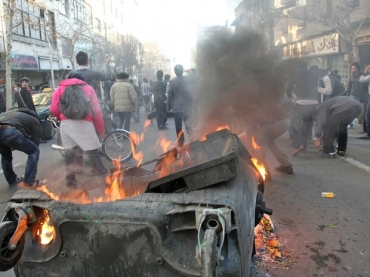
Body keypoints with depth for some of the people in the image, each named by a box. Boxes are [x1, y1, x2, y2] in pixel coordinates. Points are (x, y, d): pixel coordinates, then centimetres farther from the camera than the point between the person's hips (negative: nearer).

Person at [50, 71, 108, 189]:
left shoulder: (60, 88, 20)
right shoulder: (88, 88, 18)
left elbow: (53, 109, 6)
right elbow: (96, 110, 8)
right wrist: (101, 129, 12)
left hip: (65, 124, 2)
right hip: (83, 123, -2)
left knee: (69, 153, 12)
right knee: (93, 153, 0)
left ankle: (71, 180, 14)